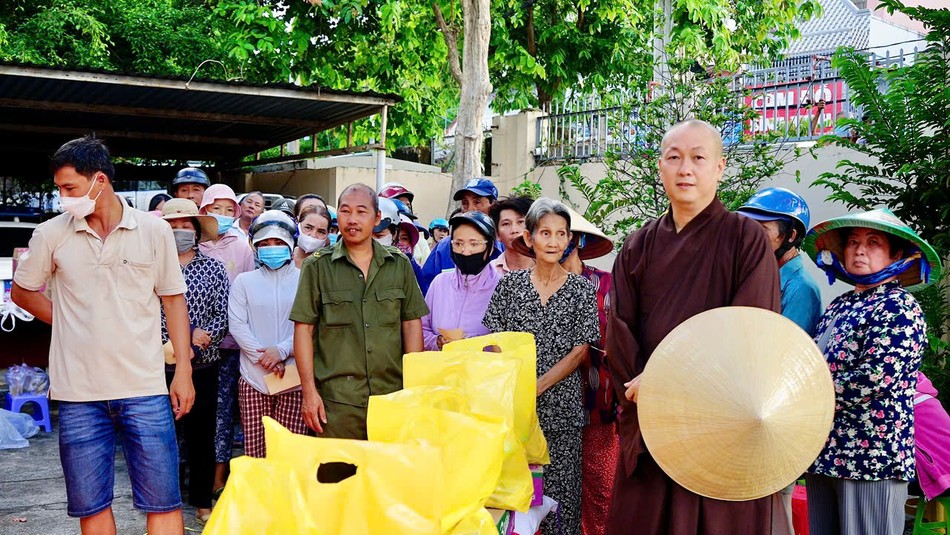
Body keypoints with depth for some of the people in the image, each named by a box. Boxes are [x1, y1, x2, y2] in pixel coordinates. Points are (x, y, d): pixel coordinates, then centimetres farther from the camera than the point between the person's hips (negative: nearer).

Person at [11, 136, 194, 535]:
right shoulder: (51, 235, 2)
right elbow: (22, 291, 17)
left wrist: (183, 371, 2)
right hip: (78, 395, 1)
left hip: (145, 389, -1)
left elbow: (173, 300, 6)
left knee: (162, 501, 0)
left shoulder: (154, 231, 0)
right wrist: (70, 321, 7)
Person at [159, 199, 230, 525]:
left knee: (201, 435, 9)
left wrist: (202, 337, -16)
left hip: (203, 367, 1)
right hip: (160, 367, -1)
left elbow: (224, 314, 1)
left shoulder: (213, 268, 7)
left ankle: (202, 502, 20)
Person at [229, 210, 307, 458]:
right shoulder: (244, 281, 10)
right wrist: (262, 357, -10)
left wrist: (281, 351, -14)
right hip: (254, 379, 1)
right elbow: (237, 325, 2)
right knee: (255, 451, 0)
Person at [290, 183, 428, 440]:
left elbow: (412, 324, 10)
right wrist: (309, 392, -6)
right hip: (336, 400, -2)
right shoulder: (317, 266, 3)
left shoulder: (399, 264, 8)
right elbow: (303, 329, 1)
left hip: (392, 397, 2)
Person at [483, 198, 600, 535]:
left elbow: (579, 351, -2)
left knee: (558, 487, -1)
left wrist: (537, 387, -12)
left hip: (560, 403, -1)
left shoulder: (582, 289, 3)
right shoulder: (510, 284, 6)